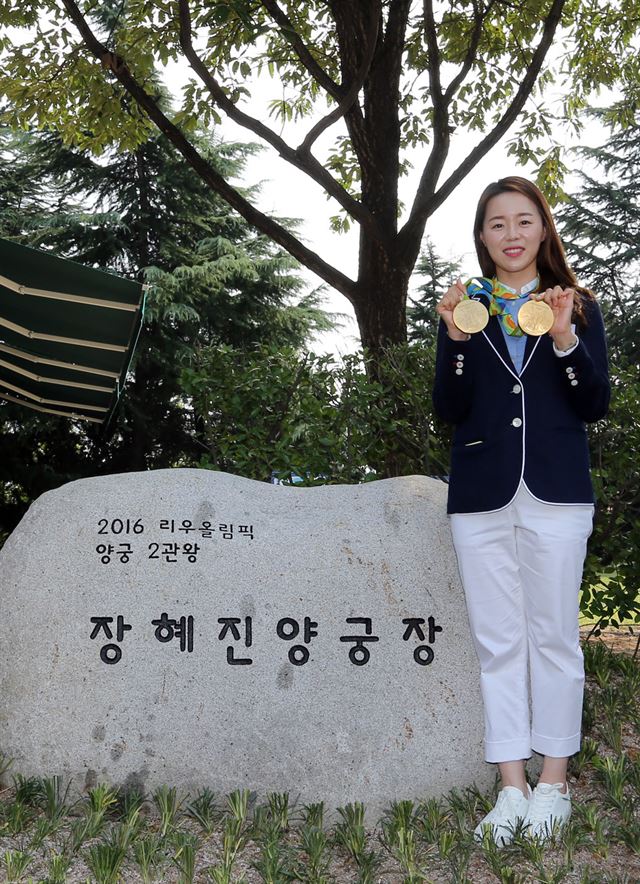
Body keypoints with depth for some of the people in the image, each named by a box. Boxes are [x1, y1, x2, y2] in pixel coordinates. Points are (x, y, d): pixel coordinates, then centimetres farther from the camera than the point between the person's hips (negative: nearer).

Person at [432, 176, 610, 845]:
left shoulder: (575, 306, 8)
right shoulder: (464, 309, 9)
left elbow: (595, 407, 2)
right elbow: (449, 411, 3)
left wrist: (565, 340, -12)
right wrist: (455, 338, -11)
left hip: (555, 493, -1)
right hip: (480, 493, 1)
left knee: (553, 635, 3)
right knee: (497, 641, 4)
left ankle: (553, 781, 16)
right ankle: (512, 786, 12)